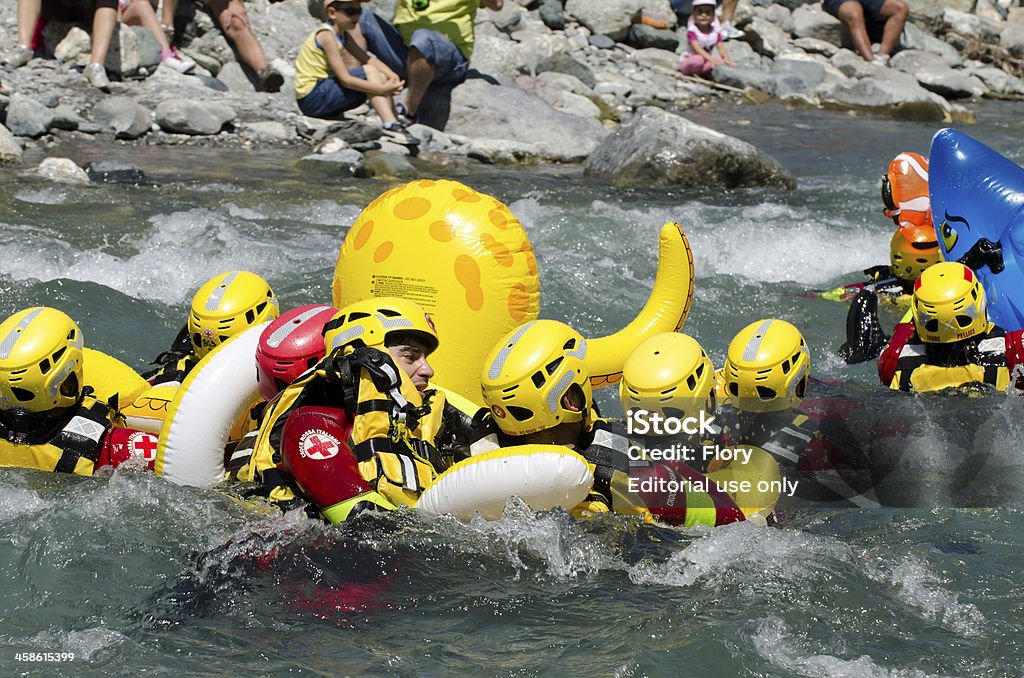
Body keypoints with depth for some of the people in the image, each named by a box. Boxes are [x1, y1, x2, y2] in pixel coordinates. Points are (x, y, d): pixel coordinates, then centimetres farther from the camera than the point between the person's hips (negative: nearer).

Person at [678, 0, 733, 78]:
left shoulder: (715, 31, -2)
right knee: (698, 60, -39)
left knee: (721, 59, -19)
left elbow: (721, 48, -9)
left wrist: (726, 59, -32)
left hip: (706, 60, 6)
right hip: (688, 60, -6)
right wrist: (711, 59, -45)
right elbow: (697, 48, -30)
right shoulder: (692, 31, -18)